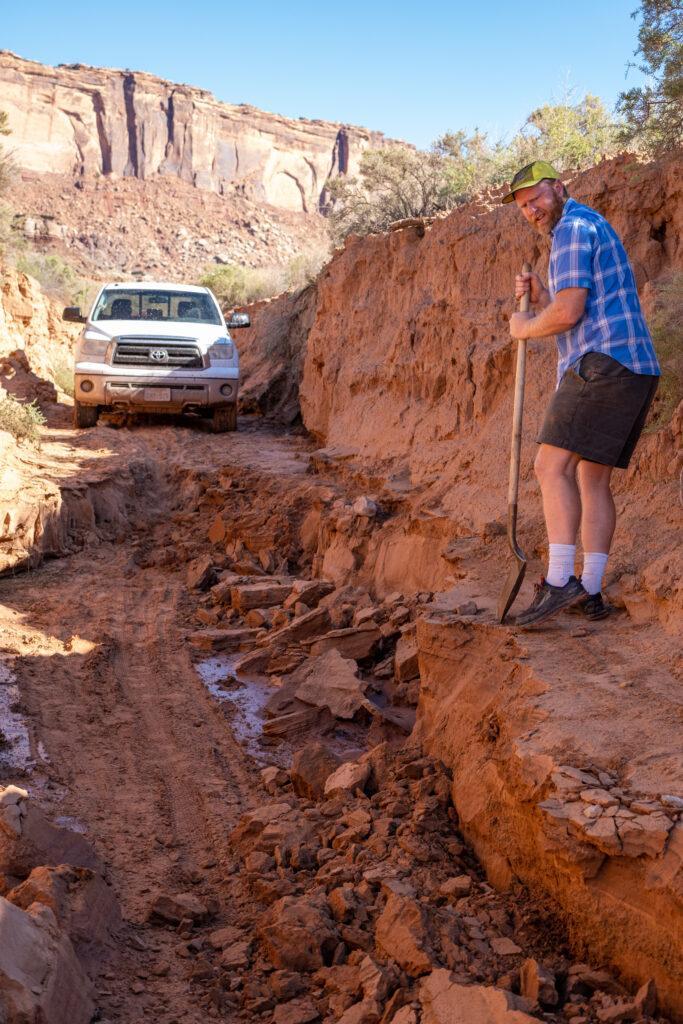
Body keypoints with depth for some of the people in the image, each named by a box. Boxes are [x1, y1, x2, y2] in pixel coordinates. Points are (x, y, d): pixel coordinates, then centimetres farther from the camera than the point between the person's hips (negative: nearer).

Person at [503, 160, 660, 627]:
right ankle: (590, 592, 8)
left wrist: (525, 327, 3)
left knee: (552, 467, -12)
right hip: (636, 370, 10)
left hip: (604, 364, -10)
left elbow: (568, 312, -15)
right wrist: (539, 296, 14)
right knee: (593, 479, 9)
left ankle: (558, 582, -18)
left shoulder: (574, 227, -5)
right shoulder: (596, 233, 29)